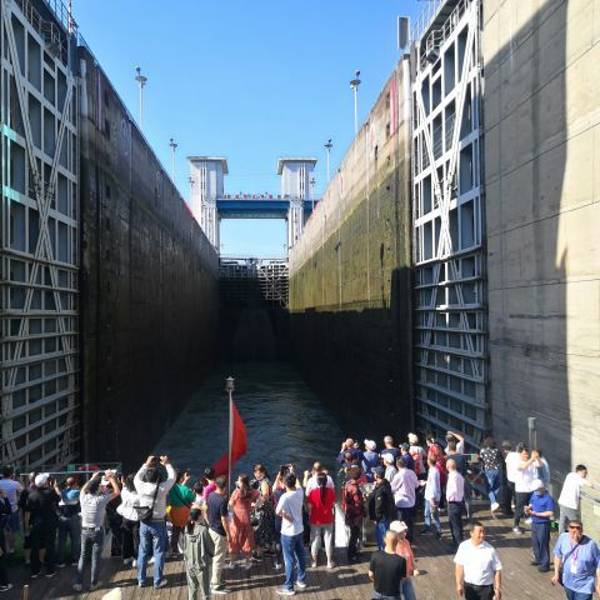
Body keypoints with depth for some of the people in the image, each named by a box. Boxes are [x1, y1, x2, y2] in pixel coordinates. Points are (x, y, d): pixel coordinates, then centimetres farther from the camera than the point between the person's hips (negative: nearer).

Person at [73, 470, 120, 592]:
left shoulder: (83, 497, -10)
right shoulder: (100, 499, -19)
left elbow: (83, 489, 16)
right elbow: (117, 492, -7)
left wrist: (93, 478, 20)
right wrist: (111, 478, -3)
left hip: (85, 531, 4)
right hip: (97, 531, -3)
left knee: (82, 556, 14)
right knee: (96, 558, 7)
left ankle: (78, 583, 14)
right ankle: (93, 583, 14)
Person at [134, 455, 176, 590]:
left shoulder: (141, 487, -9)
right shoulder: (161, 488, -17)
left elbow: (137, 477, 14)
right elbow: (172, 477, 0)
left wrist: (146, 464, 20)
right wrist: (167, 464, 12)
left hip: (144, 523, 3)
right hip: (158, 523, -3)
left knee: (143, 552, 14)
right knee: (158, 552, 6)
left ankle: (141, 580, 23)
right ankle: (158, 581, 11)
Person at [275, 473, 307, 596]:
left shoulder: (285, 497, -24)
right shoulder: (300, 492, -5)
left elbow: (278, 512, -28)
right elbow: (298, 485, 17)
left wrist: (285, 516, -10)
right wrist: (293, 474, 23)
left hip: (288, 532, -7)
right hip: (299, 530, 7)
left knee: (289, 560, 3)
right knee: (300, 556, 19)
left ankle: (289, 587, 12)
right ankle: (301, 580, 34)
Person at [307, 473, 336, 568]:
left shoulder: (313, 492, -18)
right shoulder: (331, 491, -12)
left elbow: (309, 506, -10)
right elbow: (333, 504, 1)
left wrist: (310, 515, 9)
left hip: (315, 520, -1)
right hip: (328, 520, 1)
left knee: (315, 541, 13)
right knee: (328, 540, 13)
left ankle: (314, 561, 24)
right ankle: (329, 562, 21)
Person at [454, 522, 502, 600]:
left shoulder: (490, 549, -15)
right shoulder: (464, 546, -11)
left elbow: (497, 570, -9)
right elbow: (459, 566, -4)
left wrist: (498, 588, -9)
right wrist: (459, 584, -6)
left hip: (486, 587, -2)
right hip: (469, 586, 2)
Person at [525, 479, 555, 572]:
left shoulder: (548, 498, -18)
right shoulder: (534, 495, 4)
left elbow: (550, 513, -22)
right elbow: (530, 505, 17)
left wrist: (536, 513, -23)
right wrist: (528, 509, -7)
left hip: (543, 524, -8)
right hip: (534, 523, 8)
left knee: (543, 544, 0)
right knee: (535, 542, 18)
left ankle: (545, 564, 11)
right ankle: (538, 559, 36)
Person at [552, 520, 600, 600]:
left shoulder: (590, 544, -23)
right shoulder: (563, 538, -13)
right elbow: (558, 555, 2)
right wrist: (556, 574, 5)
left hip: (584, 586, -4)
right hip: (568, 582, 4)